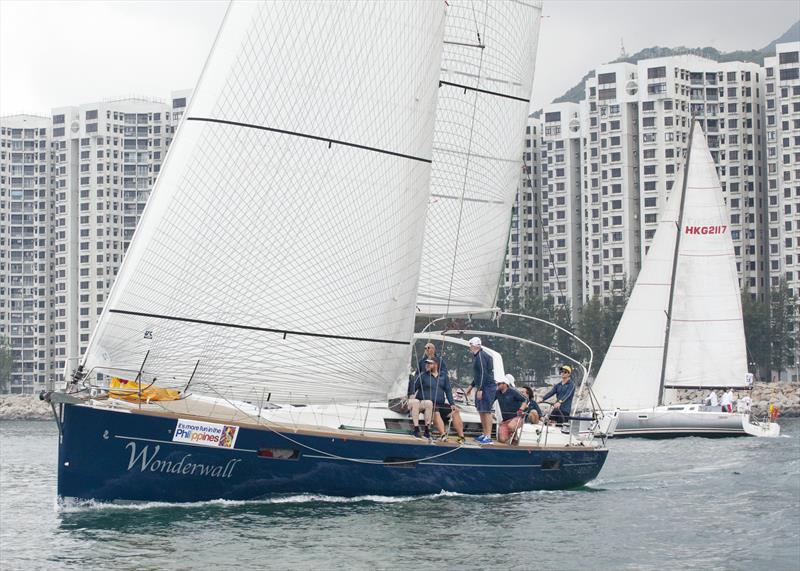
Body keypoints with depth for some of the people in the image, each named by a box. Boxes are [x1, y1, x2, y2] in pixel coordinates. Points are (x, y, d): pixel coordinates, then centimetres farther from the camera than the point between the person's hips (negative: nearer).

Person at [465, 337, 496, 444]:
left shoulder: (481, 356, -15)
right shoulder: (478, 356, 17)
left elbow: (483, 373, -21)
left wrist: (480, 389, -23)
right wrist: (471, 386, 29)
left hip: (487, 387, -11)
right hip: (482, 387, 11)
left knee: (486, 411, -11)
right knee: (481, 411, 16)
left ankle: (488, 437, -13)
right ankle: (485, 434, 23)